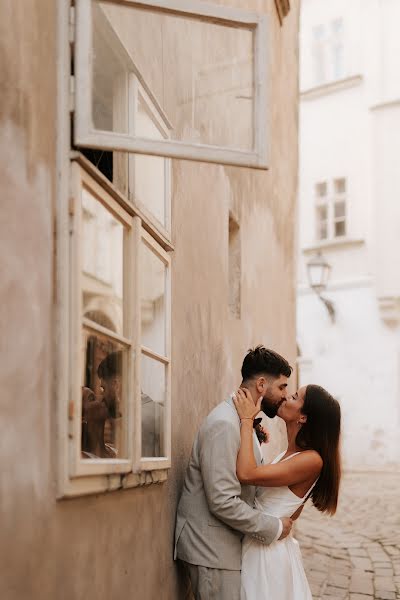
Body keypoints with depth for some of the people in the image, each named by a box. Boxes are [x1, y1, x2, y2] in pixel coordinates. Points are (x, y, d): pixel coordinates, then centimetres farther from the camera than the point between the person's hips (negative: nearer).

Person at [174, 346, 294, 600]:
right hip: (213, 550, -10)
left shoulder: (243, 421, 14)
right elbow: (223, 502, -24)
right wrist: (274, 528, -15)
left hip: (228, 545, 10)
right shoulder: (224, 424, -20)